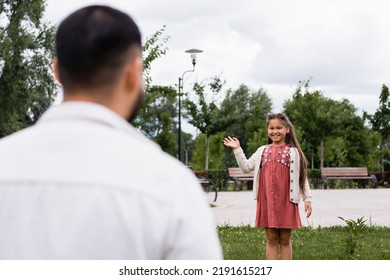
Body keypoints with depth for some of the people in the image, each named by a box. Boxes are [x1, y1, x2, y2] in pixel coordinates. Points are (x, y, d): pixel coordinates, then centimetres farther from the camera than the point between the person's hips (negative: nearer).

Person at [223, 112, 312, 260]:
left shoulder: (293, 152, 1)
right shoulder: (262, 151, 10)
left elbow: (302, 177, 3)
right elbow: (246, 167, 11)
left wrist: (307, 198, 0)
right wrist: (237, 149, 4)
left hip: (286, 202, -2)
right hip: (266, 201, 2)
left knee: (285, 240, 6)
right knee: (271, 239, 7)